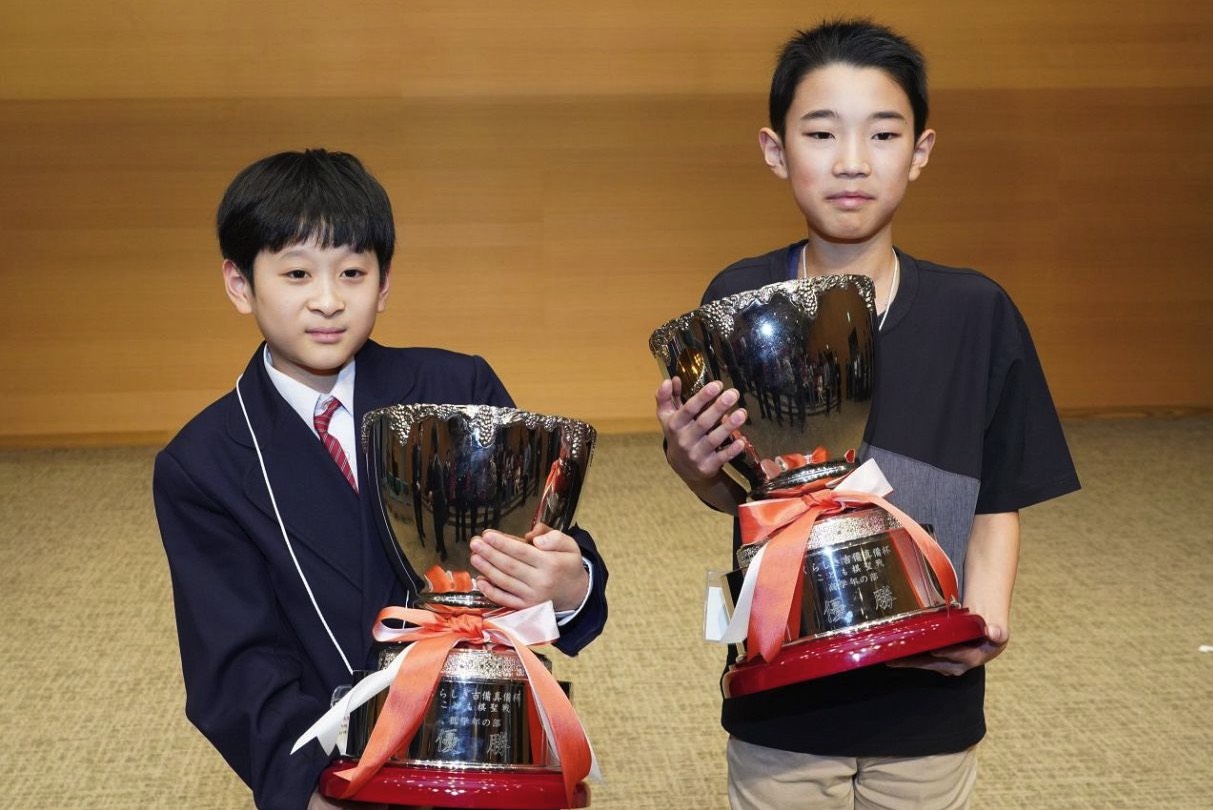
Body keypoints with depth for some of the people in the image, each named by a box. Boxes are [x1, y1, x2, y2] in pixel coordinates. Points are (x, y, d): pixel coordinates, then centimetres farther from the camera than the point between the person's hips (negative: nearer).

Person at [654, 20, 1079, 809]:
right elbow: (732, 494, -1)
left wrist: (986, 618, -17)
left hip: (928, 702, 0)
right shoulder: (741, 299, -8)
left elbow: (996, 503, -1)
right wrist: (693, 463, -22)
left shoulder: (977, 313, -8)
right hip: (780, 703, 0)